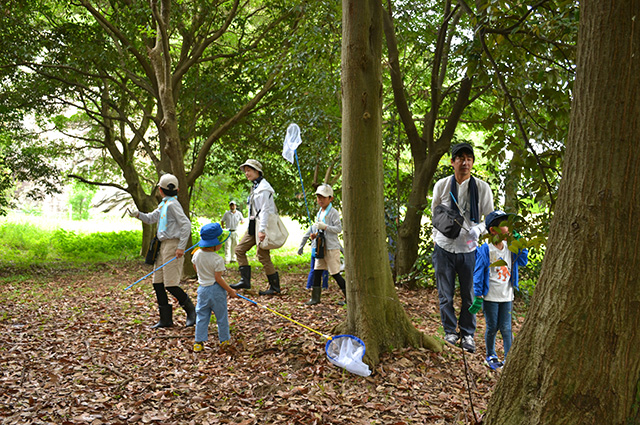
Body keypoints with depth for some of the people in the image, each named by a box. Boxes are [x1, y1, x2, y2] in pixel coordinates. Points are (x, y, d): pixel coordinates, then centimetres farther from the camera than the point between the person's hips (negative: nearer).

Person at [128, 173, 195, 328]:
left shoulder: (172, 204, -12)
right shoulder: (163, 205, 16)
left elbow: (186, 224, -20)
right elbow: (151, 218, 22)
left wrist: (181, 247, -22)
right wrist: (138, 214, 1)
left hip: (173, 245, -10)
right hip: (163, 246, 10)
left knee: (170, 284, -9)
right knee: (158, 283, 7)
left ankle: (191, 311, 9)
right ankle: (166, 319, 13)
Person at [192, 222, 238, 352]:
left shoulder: (197, 254, -2)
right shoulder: (218, 260, -21)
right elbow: (218, 279, -18)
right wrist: (230, 291, -9)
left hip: (202, 288, 5)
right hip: (216, 290, -5)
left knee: (202, 317, 11)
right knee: (222, 316, 11)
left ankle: (199, 342, 9)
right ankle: (224, 339, 22)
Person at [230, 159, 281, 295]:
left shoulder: (263, 187, -14)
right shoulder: (255, 187, 17)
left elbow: (265, 210, -20)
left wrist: (262, 230, -24)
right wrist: (256, 228, 17)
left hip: (262, 225, -10)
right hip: (253, 226, 10)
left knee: (263, 256, -8)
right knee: (239, 249, 8)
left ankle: (275, 287, 1)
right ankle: (245, 281, 10)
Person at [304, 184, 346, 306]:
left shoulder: (333, 212, -9)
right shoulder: (319, 213, 16)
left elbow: (339, 229, -15)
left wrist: (325, 227, -23)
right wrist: (315, 234, 9)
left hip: (332, 248, -8)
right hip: (321, 247, 8)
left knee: (335, 273, -5)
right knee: (317, 271, 5)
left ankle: (348, 297, 6)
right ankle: (315, 298, 10)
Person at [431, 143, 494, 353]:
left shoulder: (482, 187, -3)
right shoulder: (442, 185, 0)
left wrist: (478, 228, -16)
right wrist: (437, 237, 9)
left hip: (469, 249, 0)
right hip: (444, 247, 1)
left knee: (469, 295, 7)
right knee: (445, 295, 8)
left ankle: (467, 334, 24)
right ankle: (450, 331, 26)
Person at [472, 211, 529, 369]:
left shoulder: (510, 248, 1)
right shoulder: (485, 250, -13)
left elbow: (523, 262, 7)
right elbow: (478, 273, -10)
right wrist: (478, 295, -9)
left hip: (507, 297, 3)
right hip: (490, 297, -3)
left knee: (506, 328, 4)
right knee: (492, 328, 8)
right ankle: (491, 356, 27)